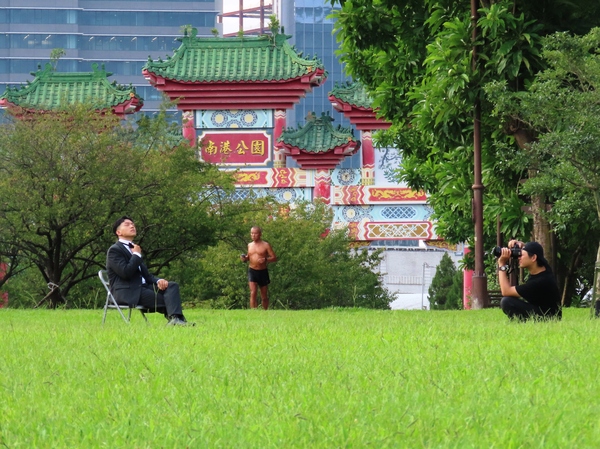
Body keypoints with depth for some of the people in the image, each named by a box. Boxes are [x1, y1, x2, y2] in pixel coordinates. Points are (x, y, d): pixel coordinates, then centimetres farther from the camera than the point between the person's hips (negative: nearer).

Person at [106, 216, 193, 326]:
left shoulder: (133, 248, 26)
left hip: (142, 287, 8)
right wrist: (137, 255, -4)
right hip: (127, 293, -8)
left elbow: (146, 274, 23)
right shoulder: (114, 250, -2)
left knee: (172, 286, -18)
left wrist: (158, 281, 0)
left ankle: (175, 319, -41)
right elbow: (125, 273, -17)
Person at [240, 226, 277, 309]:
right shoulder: (250, 245, 9)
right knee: (253, 293, -17)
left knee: (264, 296, 10)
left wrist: (266, 260, -23)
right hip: (252, 271, 1)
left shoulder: (265, 245, -3)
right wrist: (245, 258, 1)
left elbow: (274, 258, -4)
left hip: (262, 271, -1)